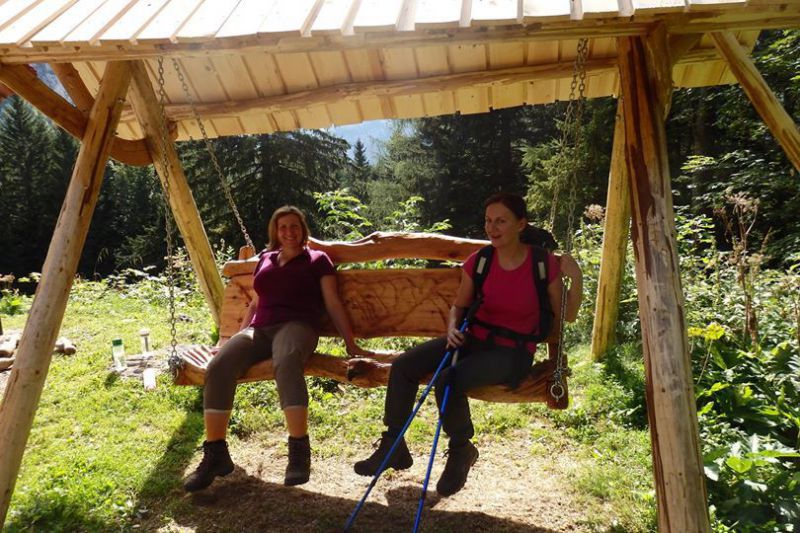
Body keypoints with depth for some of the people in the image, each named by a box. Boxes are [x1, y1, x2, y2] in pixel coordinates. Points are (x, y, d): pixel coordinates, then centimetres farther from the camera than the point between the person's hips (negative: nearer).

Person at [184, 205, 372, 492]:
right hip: (259, 329, 4)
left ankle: (299, 452, -38)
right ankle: (215, 454, -18)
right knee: (218, 367, -26)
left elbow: (333, 303, 9)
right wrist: (238, 338, 30)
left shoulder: (317, 259, 13)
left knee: (286, 363, -41)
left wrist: (351, 344, 3)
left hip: (296, 326, -4)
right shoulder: (264, 259, 26)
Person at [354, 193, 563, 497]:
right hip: (474, 339, 5)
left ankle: (461, 451, -1)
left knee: (449, 380, -31)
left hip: (513, 352, -5)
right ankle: (393, 446, 4)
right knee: (403, 366, -13)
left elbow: (557, 316, 2)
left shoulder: (544, 264, -11)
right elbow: (459, 306, 11)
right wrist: (453, 328, -8)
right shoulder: (479, 261, -1)